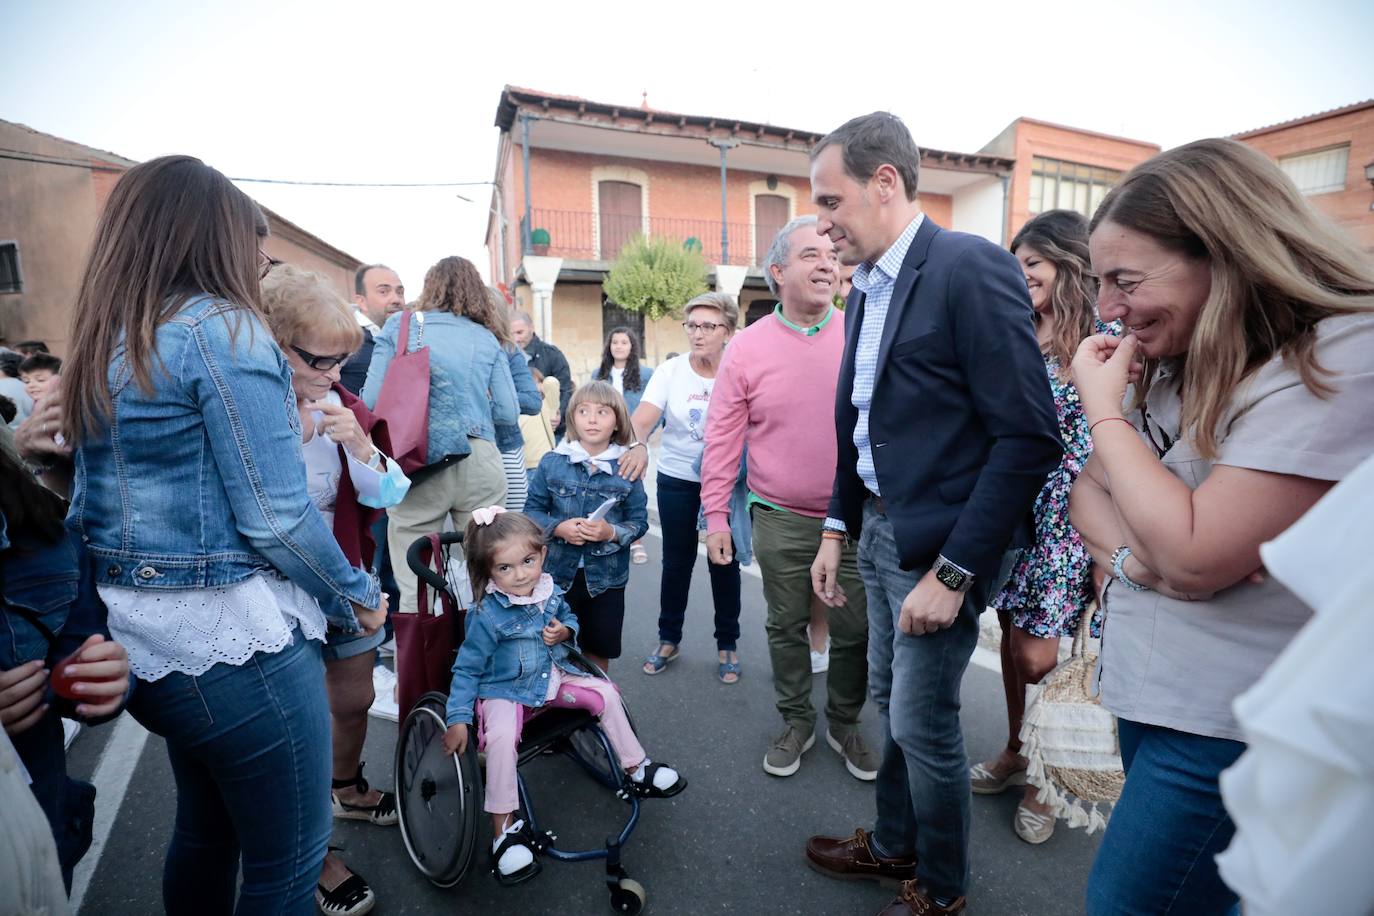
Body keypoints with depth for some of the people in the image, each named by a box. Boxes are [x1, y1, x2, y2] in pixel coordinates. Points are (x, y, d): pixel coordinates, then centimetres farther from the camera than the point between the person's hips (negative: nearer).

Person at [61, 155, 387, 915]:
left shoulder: (100, 346, 9)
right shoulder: (223, 328, -16)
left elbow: (89, 506, 14)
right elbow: (274, 516, -21)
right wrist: (358, 596, -6)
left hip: (147, 635, 9)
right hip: (233, 639, -9)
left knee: (204, 830, 28)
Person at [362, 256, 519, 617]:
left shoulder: (399, 326, 6)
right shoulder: (487, 339, 9)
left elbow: (371, 401, -1)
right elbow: (508, 413, 7)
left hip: (417, 463, -1)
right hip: (479, 462, 2)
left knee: (413, 585, 7)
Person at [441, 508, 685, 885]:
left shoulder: (549, 591, -8)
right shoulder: (487, 615, -23)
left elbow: (569, 617, 13)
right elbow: (467, 669, -14)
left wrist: (565, 631, -11)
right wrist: (458, 719, -18)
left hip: (552, 675, 5)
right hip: (503, 689, -5)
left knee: (606, 693, -2)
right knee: (501, 736, -33)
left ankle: (637, 769, 18)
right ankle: (505, 829, -14)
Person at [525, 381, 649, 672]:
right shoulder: (551, 463, -4)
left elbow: (639, 521, -3)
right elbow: (533, 510, 1)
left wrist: (612, 532, -21)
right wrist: (558, 528, -16)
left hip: (607, 575, 0)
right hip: (560, 572, 0)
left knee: (599, 648, 15)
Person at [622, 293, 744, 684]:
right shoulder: (670, 371, -6)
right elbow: (642, 418, -16)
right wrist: (638, 445, -38)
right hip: (677, 480, 1)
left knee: (725, 562, 8)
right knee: (677, 562, 11)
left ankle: (728, 645, 27)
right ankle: (669, 639, 31)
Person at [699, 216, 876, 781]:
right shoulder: (747, 347, -3)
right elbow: (722, 439, -1)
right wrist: (715, 514, -2)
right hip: (781, 521, 0)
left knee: (855, 633, 12)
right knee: (787, 628, 14)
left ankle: (845, 724, 36)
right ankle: (796, 721, 36)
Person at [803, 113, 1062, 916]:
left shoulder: (972, 267, -15)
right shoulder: (867, 289, 10)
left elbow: (1030, 436, -19)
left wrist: (952, 572, -20)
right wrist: (839, 527, 12)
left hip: (940, 545, -7)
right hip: (880, 531, 8)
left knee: (924, 722, 7)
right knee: (891, 701, 21)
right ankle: (894, 844, 44)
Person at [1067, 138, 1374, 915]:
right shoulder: (1172, 363, 4)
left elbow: (1192, 557, -26)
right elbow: (1089, 492, 8)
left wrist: (1104, 408, -17)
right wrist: (1131, 551, -14)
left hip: (1234, 727, -7)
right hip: (1147, 691, 7)